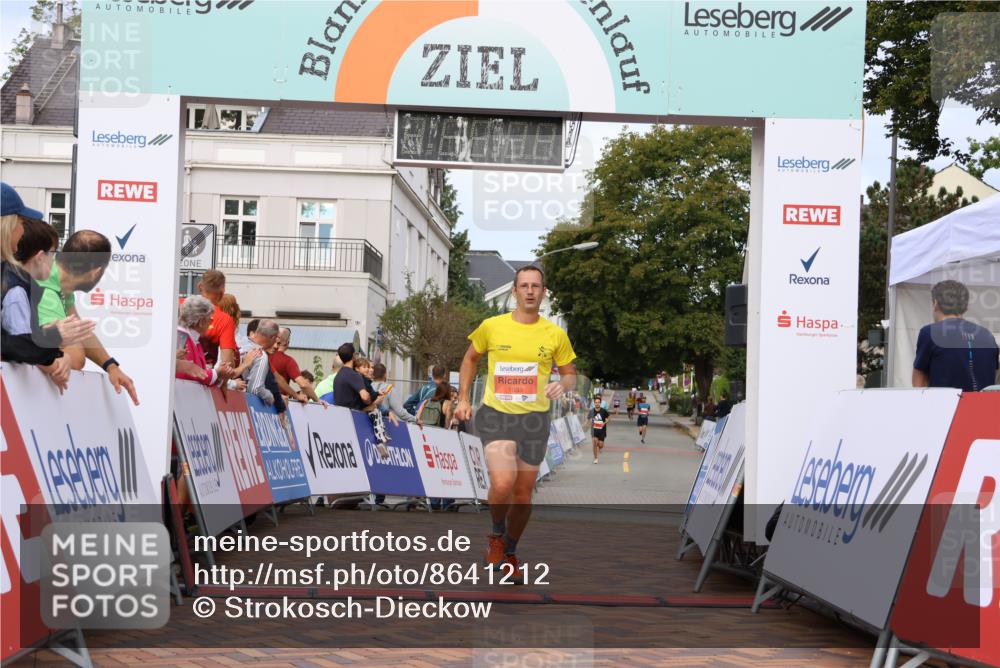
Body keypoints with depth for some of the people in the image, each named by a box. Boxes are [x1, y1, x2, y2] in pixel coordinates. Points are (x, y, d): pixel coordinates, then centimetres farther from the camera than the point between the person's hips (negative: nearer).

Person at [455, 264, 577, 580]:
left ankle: (510, 553, 33)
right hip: (495, 415, -2)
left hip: (534, 418, 2)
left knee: (523, 495, 8)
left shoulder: (555, 335, 1)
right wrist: (463, 399, 7)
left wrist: (563, 385, -13)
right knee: (503, 482, -24)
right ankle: (496, 534, 6)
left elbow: (570, 374, 11)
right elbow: (470, 359, 15)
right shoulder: (491, 327, -1)